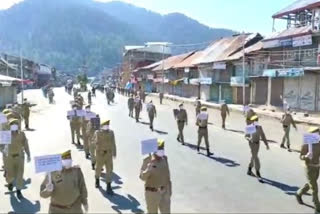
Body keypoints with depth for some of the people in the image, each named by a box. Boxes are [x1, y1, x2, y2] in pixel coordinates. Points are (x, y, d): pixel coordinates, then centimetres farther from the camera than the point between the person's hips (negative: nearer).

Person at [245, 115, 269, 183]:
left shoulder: (259, 127, 0)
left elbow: (263, 136, 5)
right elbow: (246, 136, -6)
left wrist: (266, 144, 1)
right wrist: (249, 139, -29)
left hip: (258, 143, 6)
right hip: (252, 143, -6)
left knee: (254, 157, 18)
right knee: (255, 158, -9)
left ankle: (249, 170, 39)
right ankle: (258, 175, -5)